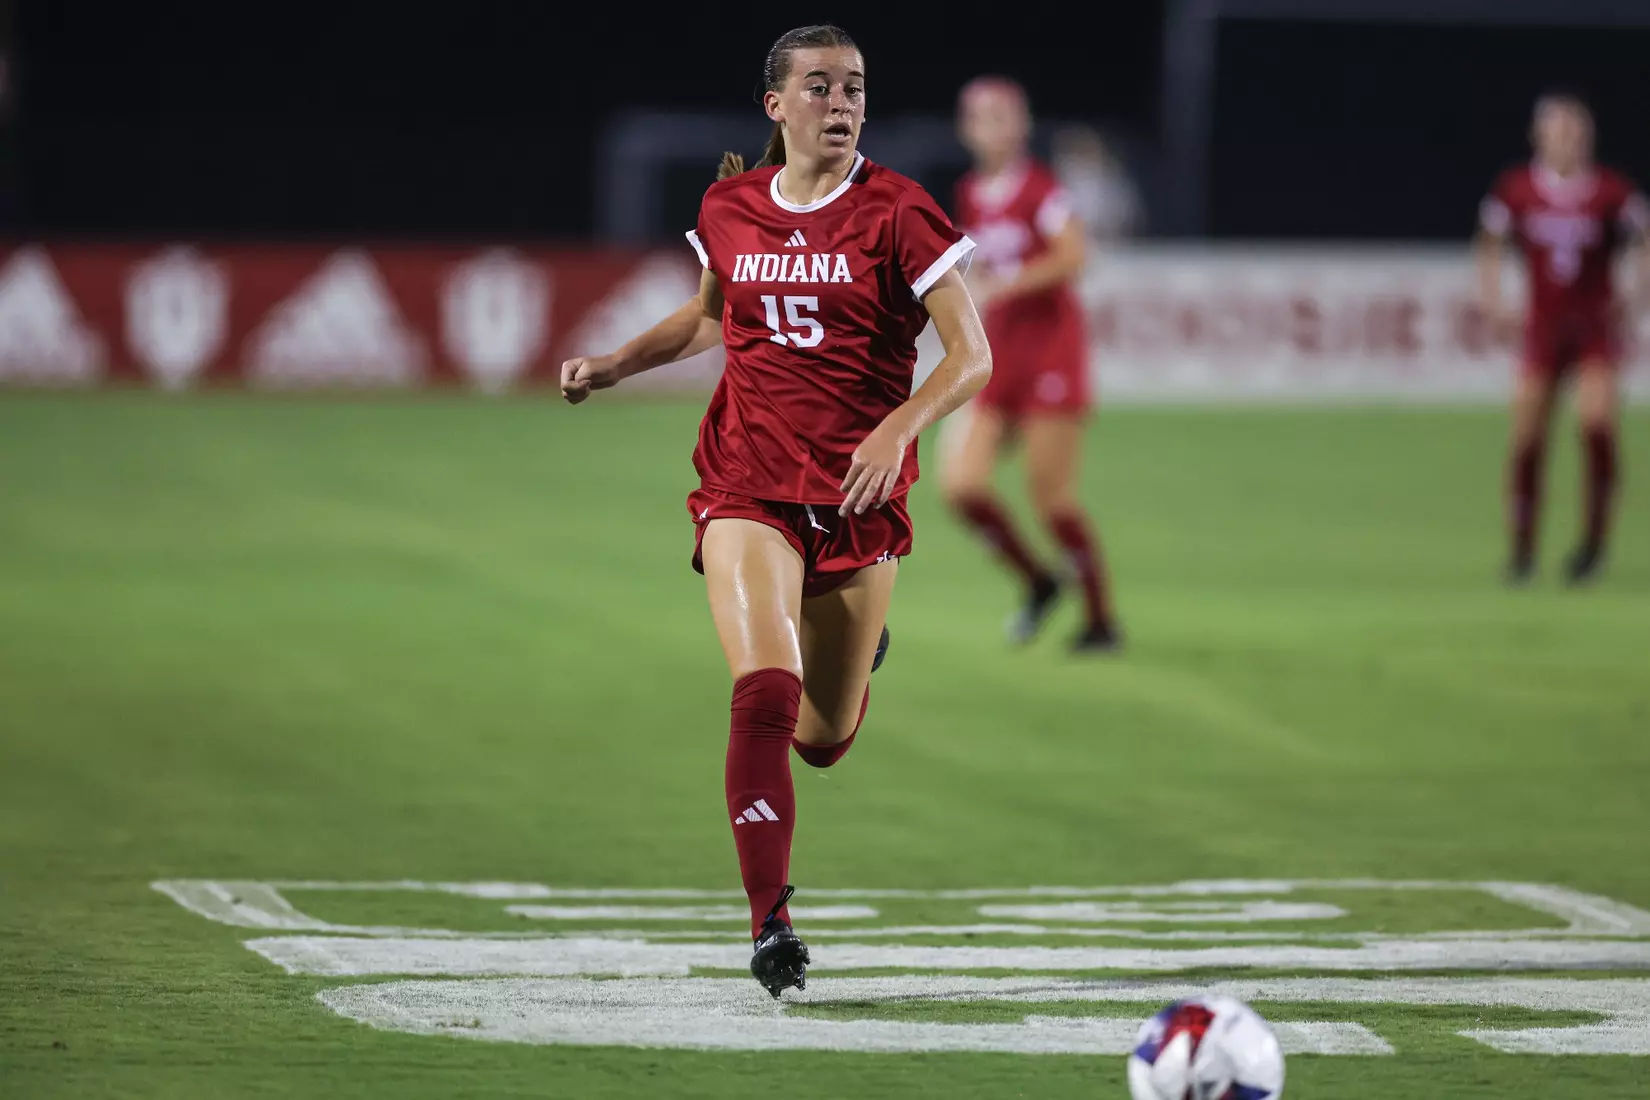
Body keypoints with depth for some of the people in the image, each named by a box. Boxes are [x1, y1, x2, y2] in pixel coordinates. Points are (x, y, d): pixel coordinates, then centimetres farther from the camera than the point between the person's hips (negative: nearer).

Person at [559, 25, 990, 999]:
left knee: (823, 739, 11)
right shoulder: (731, 210, 4)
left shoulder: (898, 215, -7)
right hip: (748, 492, 1)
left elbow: (972, 355, -10)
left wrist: (900, 427, -27)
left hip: (859, 500, -1)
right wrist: (616, 365, 11)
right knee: (764, 696, -20)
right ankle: (771, 926, -16)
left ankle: (859, 655, 49)